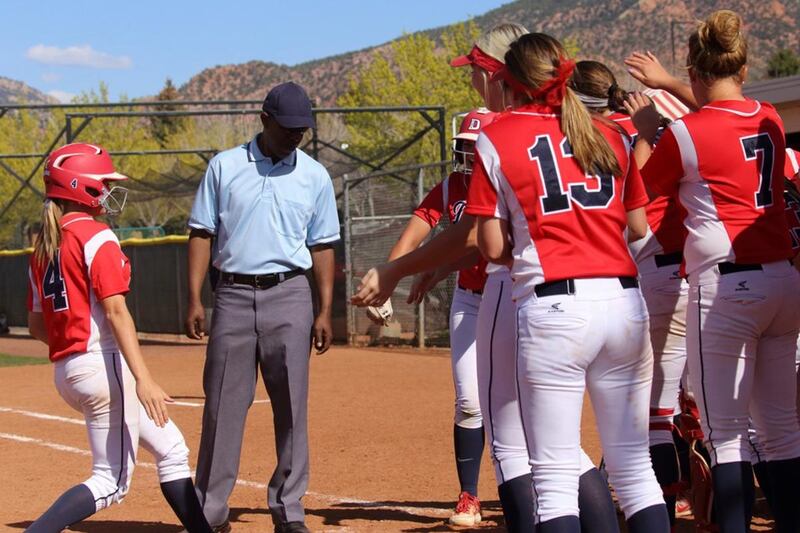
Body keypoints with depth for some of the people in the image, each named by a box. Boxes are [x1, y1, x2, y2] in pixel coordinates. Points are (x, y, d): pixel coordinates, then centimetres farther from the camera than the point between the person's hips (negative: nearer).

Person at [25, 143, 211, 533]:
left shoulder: (43, 245, 13)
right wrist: (143, 379, -25)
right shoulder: (96, 237, -10)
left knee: (171, 450, 17)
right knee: (110, 482, -6)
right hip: (104, 365, -9)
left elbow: (36, 326, 15)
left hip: (66, 371, 9)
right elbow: (115, 311, -20)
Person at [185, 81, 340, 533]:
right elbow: (202, 234, 6)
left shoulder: (315, 176, 8)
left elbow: (322, 247, 9)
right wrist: (195, 300, -3)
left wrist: (325, 311, 2)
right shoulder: (225, 167, 5)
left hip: (289, 296, 1)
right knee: (223, 405, 0)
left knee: (292, 406, 0)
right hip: (233, 295, 0)